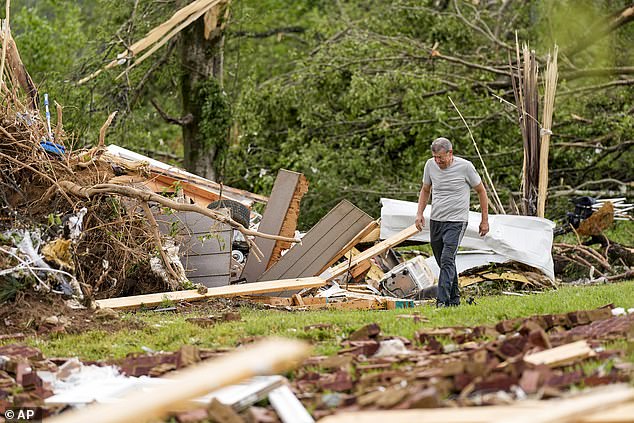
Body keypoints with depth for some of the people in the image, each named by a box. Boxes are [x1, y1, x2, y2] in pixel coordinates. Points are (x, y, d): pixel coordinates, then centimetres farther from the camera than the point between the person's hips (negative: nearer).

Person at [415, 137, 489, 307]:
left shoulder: (465, 167, -10)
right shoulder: (430, 165, 3)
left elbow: (481, 191, 2)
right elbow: (425, 190, 19)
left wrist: (485, 220, 3)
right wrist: (419, 213, 6)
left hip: (456, 222, -5)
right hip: (435, 221, 5)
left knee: (447, 260, -19)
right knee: (444, 263, 11)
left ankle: (442, 302, -26)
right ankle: (454, 298, 25)